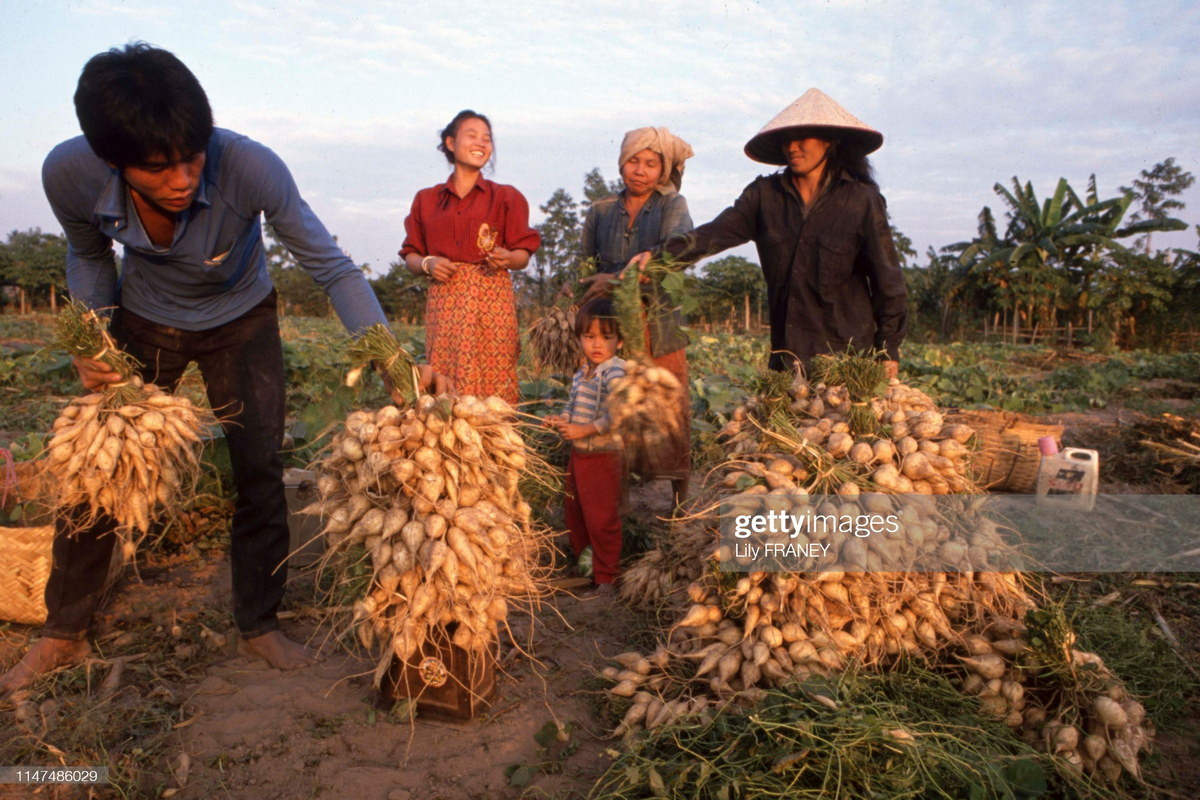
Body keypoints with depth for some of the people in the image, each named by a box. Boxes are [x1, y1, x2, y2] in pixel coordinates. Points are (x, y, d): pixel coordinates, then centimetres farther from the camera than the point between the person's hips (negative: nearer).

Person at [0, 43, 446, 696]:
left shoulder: (250, 168, -37)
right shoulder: (69, 174, -28)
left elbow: (331, 268, -30)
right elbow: (88, 255, -4)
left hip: (241, 323, -1)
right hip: (143, 323, 2)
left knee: (259, 467, -6)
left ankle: (259, 625, 14)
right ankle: (63, 634, 24)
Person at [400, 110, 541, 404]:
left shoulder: (506, 197, 11)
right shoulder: (426, 199, 16)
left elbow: (523, 255, 8)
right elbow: (411, 256, 16)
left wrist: (506, 258, -14)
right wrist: (427, 264, -6)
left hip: (492, 302, -1)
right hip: (443, 301, 2)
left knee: (492, 380, -9)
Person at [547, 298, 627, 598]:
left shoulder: (613, 372, -19)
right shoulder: (582, 373, 7)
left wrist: (583, 431, -26)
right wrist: (562, 420, 1)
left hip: (602, 457, -9)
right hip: (577, 453, 9)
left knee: (601, 519, 1)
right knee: (574, 512, 21)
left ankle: (605, 576, 16)